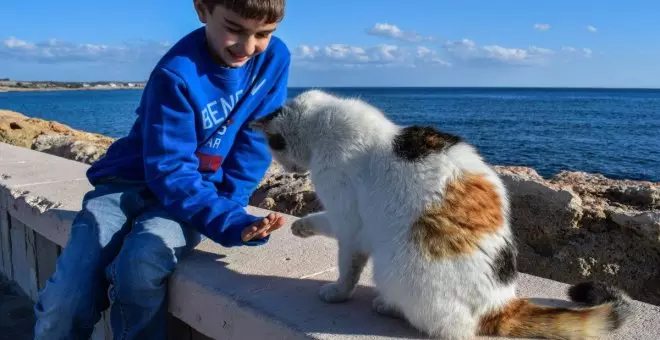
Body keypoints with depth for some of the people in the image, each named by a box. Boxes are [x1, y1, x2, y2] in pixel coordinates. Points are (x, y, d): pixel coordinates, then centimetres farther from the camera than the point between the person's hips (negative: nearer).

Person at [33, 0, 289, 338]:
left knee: (143, 259, -31)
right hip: (132, 183, -2)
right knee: (65, 305, -18)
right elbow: (170, 172, -21)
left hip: (199, 192, 2)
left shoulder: (274, 58, -6)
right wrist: (229, 222, -32)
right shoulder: (177, 74, -20)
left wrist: (230, 207, -10)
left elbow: (255, 141, -1)